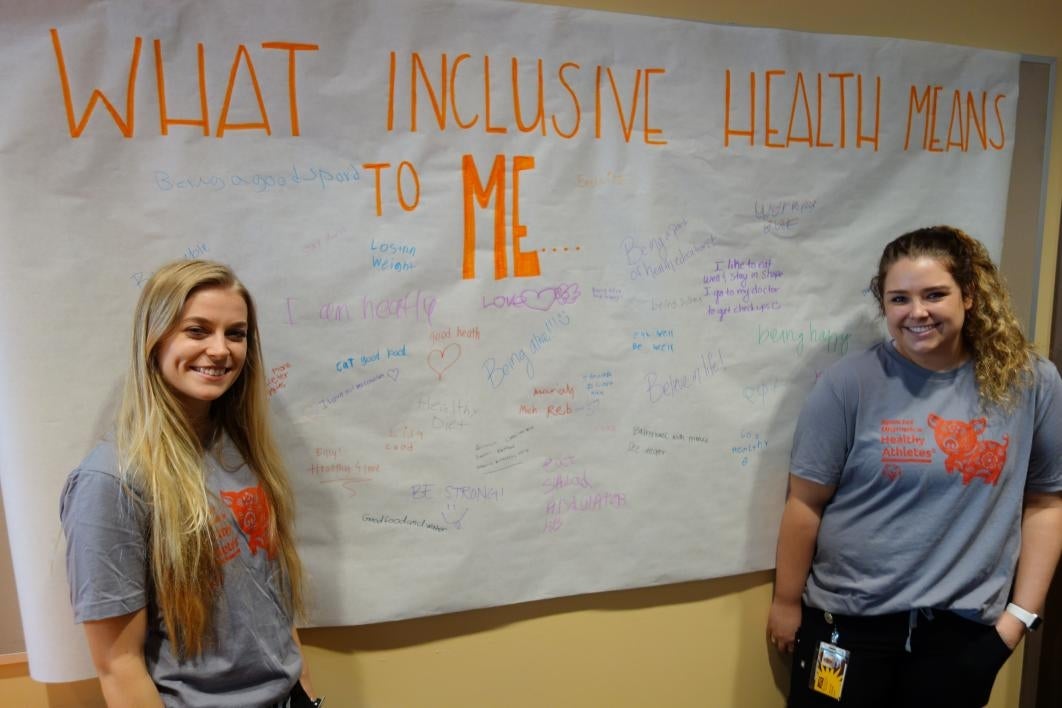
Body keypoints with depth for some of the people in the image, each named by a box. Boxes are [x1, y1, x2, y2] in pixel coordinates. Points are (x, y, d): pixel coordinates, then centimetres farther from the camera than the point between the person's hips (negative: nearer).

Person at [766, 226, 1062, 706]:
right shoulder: (849, 383, -11)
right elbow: (806, 503, -8)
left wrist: (1022, 612, 1)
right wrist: (786, 603, -2)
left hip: (964, 625, 2)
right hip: (849, 619, -2)